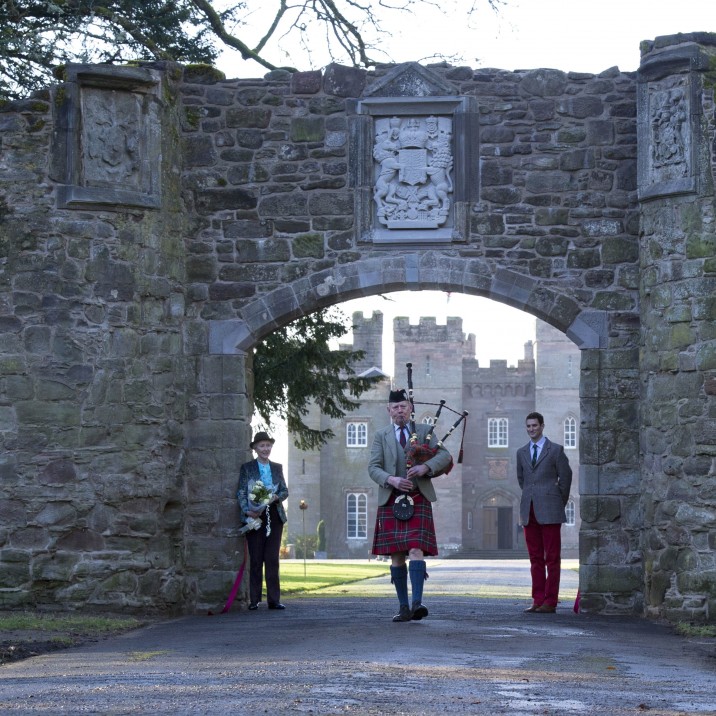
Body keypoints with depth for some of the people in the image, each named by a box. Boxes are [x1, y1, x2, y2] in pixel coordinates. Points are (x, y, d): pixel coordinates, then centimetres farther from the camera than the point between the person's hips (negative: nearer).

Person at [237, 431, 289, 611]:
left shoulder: (277, 468, 15)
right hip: (254, 516, -2)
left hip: (274, 516, 3)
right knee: (256, 559, -3)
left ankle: (274, 599, 0)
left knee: (272, 559, -1)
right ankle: (254, 600, 1)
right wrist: (247, 511, -15)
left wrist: (276, 497, -11)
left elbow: (285, 491, 12)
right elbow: (241, 492, 0)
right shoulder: (247, 468, 5)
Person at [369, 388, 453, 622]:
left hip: (418, 500, -2)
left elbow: (444, 455, -1)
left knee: (416, 550, -16)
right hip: (391, 501, 2)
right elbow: (373, 467, 2)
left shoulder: (425, 432, 10)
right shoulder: (381, 436, 11)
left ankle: (417, 603, -24)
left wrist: (425, 467, -20)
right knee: (396, 556, 2)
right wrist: (392, 480, -17)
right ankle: (404, 607, 8)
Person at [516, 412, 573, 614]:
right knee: (535, 558, 6)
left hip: (549, 512, -5)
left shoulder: (555, 450, 1)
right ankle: (538, 600, 8)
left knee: (552, 558, -4)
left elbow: (565, 476, 3)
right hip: (529, 511, 5)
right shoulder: (521, 452, 15)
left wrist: (560, 503, 7)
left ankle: (550, 602, -4)